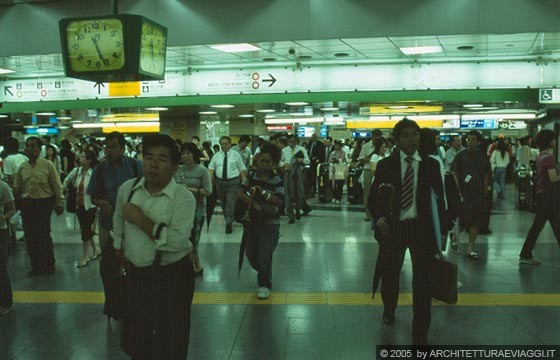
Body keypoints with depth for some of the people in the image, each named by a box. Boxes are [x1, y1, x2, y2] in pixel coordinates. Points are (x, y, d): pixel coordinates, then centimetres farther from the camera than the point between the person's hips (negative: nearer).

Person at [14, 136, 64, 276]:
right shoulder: (22, 167, 7)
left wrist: (59, 204, -2)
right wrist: (14, 191, -6)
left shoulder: (47, 165, -5)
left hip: (44, 203, -4)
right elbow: (17, 187, 14)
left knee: (44, 235, -1)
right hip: (27, 203, 4)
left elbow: (57, 186, -2)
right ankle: (36, 266, 22)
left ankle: (48, 265, 18)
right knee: (30, 236, 7)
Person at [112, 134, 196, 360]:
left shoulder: (184, 198, -17)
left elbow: (176, 241, -28)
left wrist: (140, 219, -22)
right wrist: (121, 253, 14)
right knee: (136, 338, 20)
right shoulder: (127, 188, -1)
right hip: (136, 273, 5)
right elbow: (118, 224, 16)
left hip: (172, 276, -4)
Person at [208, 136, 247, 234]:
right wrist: (210, 175, -18)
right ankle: (229, 221, 31)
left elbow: (242, 169, 0)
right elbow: (211, 167, 3)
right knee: (223, 203, 13)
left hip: (233, 182, -4)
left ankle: (229, 223, -11)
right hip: (220, 182, 4)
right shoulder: (216, 156, 8)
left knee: (230, 202, -13)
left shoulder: (236, 155, 1)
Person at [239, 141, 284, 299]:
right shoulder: (251, 177, 2)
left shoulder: (277, 180, -5)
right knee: (250, 254, 11)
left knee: (264, 255, -7)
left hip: (270, 223, -4)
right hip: (252, 221, 4)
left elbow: (278, 201, -13)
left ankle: (265, 285, 13)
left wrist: (263, 193, -23)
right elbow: (241, 193, -7)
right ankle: (265, 274, 39)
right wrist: (252, 202, -23)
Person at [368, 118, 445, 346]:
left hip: (421, 227, 0)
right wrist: (379, 218, -17)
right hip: (392, 226, 1)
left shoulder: (430, 165, 1)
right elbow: (373, 198, 2)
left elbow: (438, 197, 3)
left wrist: (439, 231, -4)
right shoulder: (385, 165, 0)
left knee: (422, 280, 0)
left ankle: (420, 334, 14)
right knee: (389, 274, 14)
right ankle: (389, 310, 47)